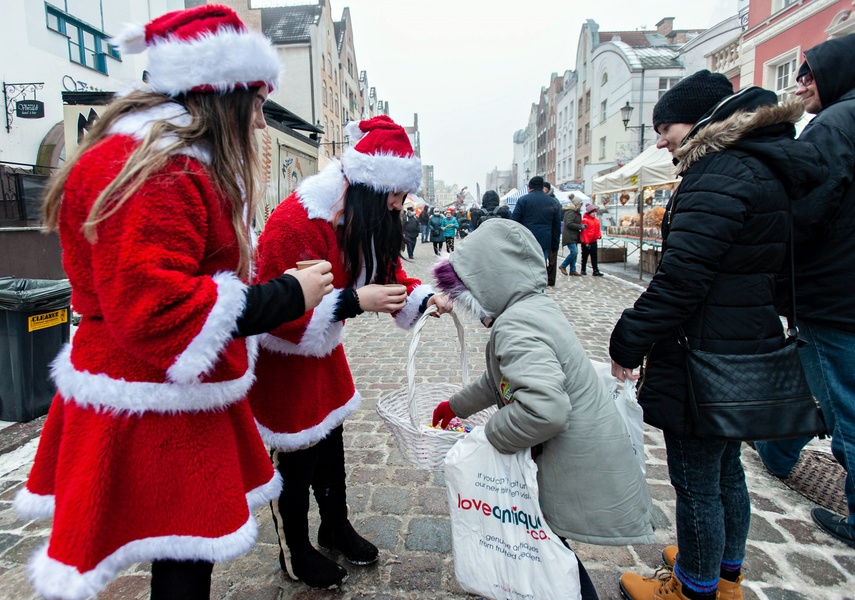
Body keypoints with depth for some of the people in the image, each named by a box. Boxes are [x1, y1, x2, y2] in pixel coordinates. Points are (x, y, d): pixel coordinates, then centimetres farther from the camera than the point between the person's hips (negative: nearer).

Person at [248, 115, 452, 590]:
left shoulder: (367, 221, -5)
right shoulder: (293, 223, -32)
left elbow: (389, 274, 2)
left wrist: (426, 297, -18)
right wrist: (353, 301, -38)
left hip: (324, 350, 8)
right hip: (283, 357, -8)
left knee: (331, 440, 20)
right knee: (298, 454, 7)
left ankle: (336, 527, 43)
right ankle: (295, 552, 32)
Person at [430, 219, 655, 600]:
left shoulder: (515, 327, -26)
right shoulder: (537, 308, 8)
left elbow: (544, 408, -39)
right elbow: (500, 378, 21)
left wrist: (493, 435, -21)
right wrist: (457, 405, 31)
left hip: (580, 476, -10)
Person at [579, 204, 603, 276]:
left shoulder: (597, 220, 8)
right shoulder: (585, 220, -12)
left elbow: (598, 229, 18)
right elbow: (584, 232, -14)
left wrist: (599, 235, -3)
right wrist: (586, 242, -15)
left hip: (594, 241, 6)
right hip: (586, 242, -6)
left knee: (594, 257, 5)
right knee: (585, 256, 7)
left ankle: (596, 271, 5)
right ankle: (583, 270, 19)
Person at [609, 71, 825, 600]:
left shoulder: (722, 175, -18)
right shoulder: (767, 170, 13)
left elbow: (681, 278, -24)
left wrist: (630, 340, -15)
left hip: (704, 359, -10)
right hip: (746, 352, 10)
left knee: (695, 480, 6)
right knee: (725, 468, 23)